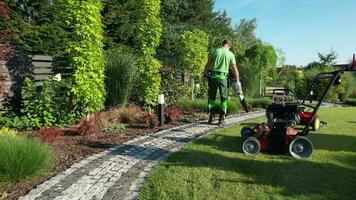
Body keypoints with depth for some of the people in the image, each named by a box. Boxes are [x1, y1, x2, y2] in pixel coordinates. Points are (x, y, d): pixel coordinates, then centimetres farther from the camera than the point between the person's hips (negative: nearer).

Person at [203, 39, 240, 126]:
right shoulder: (230, 54, 3)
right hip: (223, 76, -1)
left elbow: (208, 65, 5)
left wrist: (205, 74, 12)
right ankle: (222, 118, 6)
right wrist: (237, 80, 10)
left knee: (211, 96, 11)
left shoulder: (215, 51, 7)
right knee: (224, 97, 6)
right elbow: (234, 69, 3)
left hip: (213, 76, 2)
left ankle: (212, 115, 6)